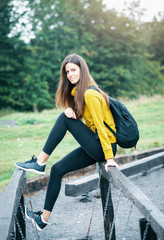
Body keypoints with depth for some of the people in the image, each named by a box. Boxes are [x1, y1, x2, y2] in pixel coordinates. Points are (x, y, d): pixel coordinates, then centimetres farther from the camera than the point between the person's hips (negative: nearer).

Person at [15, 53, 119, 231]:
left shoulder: (90, 94, -17)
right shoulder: (77, 91, 12)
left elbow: (100, 126, -21)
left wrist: (109, 158, -23)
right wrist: (69, 109, -17)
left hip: (104, 146, -9)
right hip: (95, 147, 9)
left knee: (64, 119, -13)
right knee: (58, 169, 6)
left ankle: (40, 163, -6)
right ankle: (44, 218, 11)